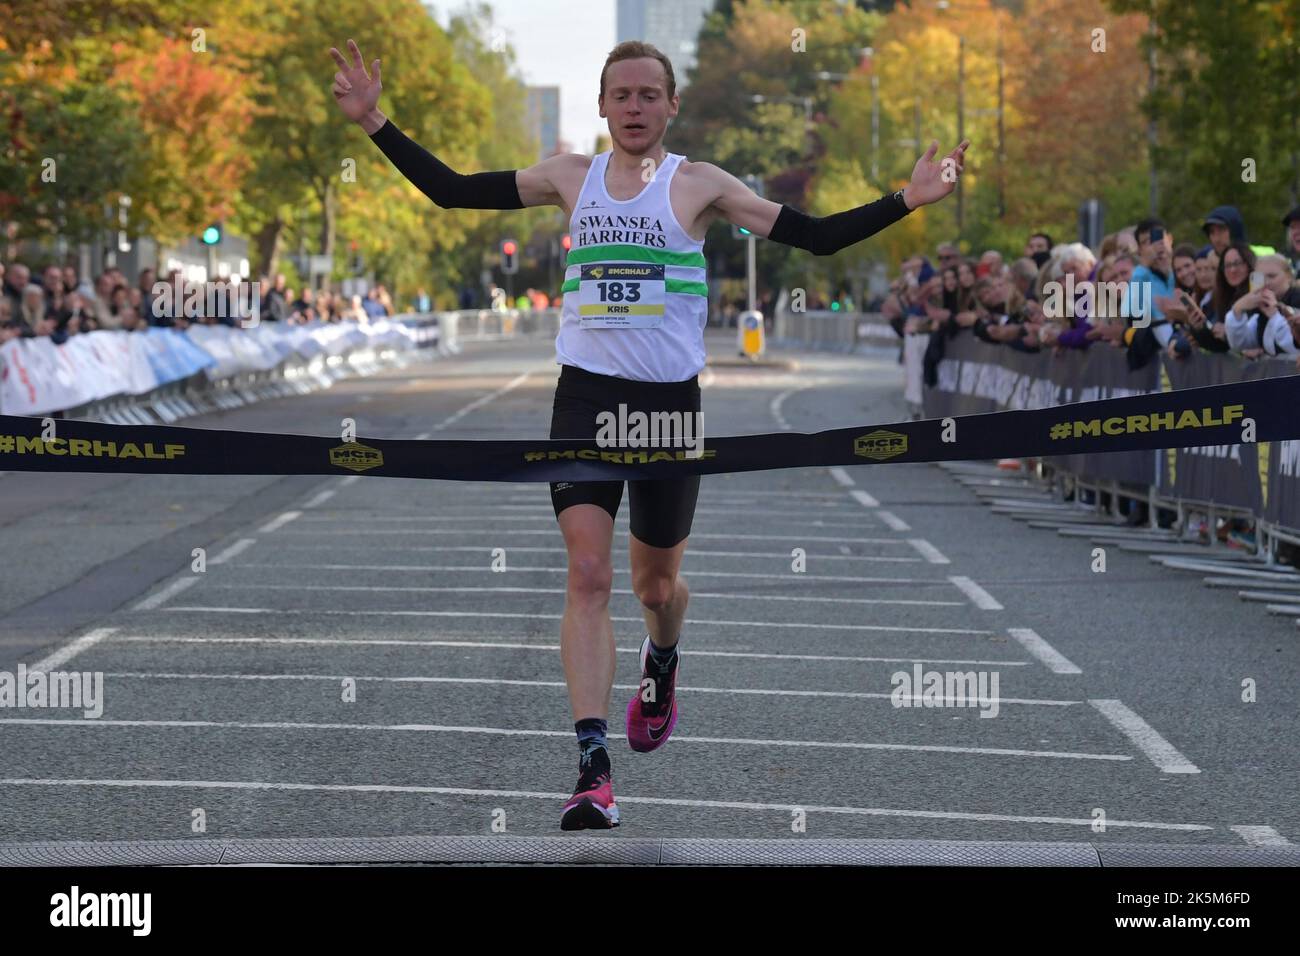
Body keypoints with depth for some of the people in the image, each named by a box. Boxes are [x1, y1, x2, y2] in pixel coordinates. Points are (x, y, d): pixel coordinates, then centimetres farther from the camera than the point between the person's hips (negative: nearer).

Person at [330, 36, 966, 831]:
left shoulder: (697, 184, 0)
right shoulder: (571, 177, 6)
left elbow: (816, 237, -2)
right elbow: (450, 190, 10)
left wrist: (906, 201, -11)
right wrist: (377, 123, 4)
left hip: (671, 401, 0)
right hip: (586, 396, 1)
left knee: (657, 582, 13)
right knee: (588, 574, -15)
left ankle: (662, 669, 51)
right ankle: (594, 770, -20)